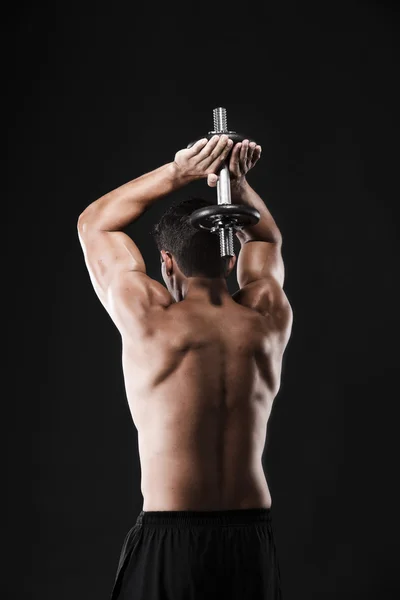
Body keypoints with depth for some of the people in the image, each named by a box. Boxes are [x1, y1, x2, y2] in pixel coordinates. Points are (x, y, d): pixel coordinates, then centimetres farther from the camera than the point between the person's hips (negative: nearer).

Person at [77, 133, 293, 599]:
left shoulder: (150, 322, -12)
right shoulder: (269, 322, -2)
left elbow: (94, 223, 5)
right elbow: (264, 239, 20)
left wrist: (179, 172, -1)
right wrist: (237, 182, 5)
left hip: (170, 544, -4)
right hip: (253, 543, 4)